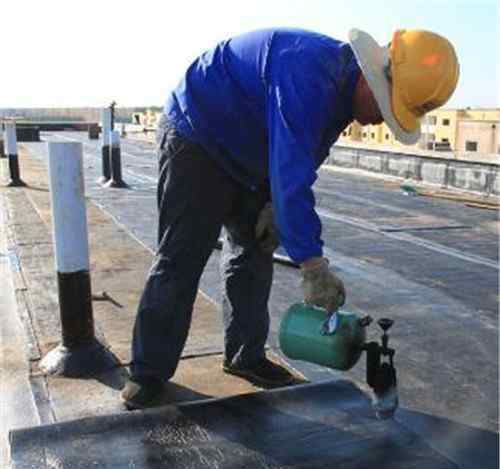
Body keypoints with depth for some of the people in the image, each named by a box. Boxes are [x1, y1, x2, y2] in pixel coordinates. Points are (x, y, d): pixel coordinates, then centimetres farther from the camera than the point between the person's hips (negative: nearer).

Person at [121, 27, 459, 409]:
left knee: (253, 252, 7)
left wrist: (276, 205, -6)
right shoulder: (309, 74, -33)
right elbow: (289, 171, -39)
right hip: (195, 137, -9)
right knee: (181, 258, -10)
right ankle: (149, 371, 1)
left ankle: (245, 356, 18)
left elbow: (297, 163, 8)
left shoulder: (343, 85, -2)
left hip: (243, 155, 9)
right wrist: (313, 265, -39)